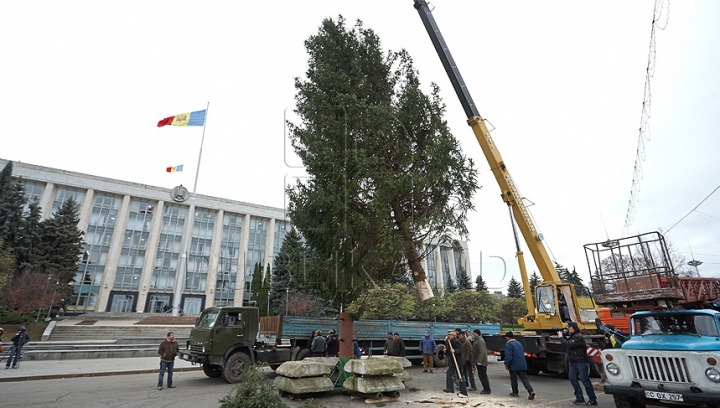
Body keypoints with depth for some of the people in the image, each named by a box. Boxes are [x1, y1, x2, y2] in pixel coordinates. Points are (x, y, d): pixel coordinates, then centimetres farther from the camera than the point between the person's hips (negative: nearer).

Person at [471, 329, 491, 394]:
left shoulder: (480, 340, -17)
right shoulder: (477, 340, 16)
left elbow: (482, 352, -25)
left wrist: (479, 361, -26)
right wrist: (475, 361, 23)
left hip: (481, 362, -10)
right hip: (478, 362, 10)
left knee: (483, 375, -5)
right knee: (480, 375, 14)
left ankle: (487, 389, 3)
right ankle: (485, 388, 22)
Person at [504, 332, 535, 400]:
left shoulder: (508, 344, -14)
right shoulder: (518, 343, 14)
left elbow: (508, 356, -20)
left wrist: (506, 364, -9)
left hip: (514, 366, -7)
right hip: (522, 365, 7)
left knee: (513, 379, 9)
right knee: (524, 379, 4)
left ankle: (515, 392, 18)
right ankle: (531, 391, -12)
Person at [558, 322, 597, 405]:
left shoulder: (578, 337, -16)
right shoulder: (572, 336, 13)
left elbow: (569, 345, -23)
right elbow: (567, 343, 15)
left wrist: (561, 337, -14)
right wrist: (563, 337, 2)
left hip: (581, 362, -9)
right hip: (573, 362, 9)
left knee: (585, 380, -1)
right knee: (572, 378, 3)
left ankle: (593, 400, 9)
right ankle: (580, 399, 10)